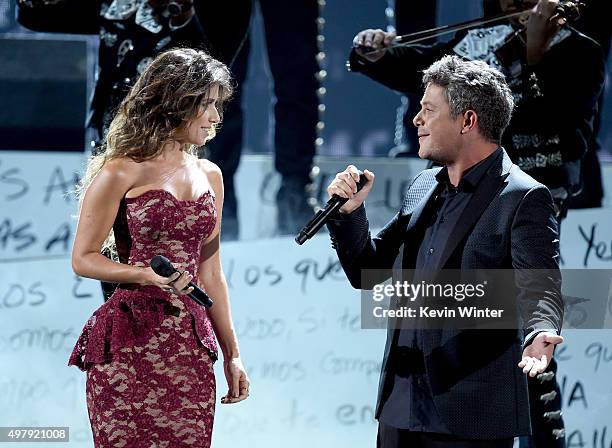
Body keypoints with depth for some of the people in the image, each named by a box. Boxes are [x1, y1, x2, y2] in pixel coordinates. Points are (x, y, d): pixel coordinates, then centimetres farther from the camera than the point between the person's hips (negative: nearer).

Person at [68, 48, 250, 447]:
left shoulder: (209, 175, 15)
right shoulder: (123, 172, -4)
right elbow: (84, 258, -3)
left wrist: (232, 353, 16)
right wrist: (146, 274, -20)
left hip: (189, 346, 5)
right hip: (130, 341, -5)